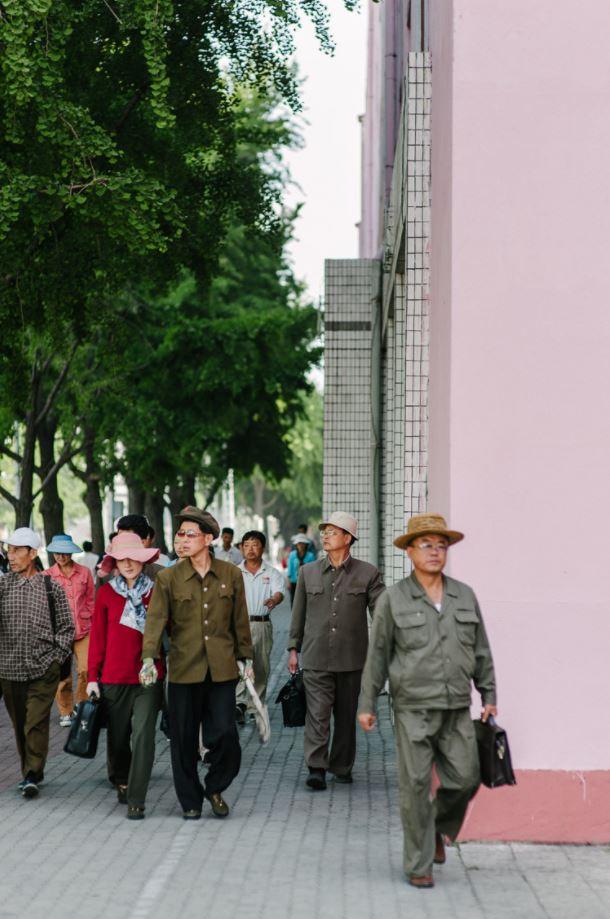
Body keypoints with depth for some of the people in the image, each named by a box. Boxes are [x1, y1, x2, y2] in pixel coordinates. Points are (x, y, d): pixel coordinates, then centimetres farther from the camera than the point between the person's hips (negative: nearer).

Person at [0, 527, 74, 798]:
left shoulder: (51, 587, 1)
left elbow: (66, 626, 6)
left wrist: (57, 656, 0)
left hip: (43, 668, -2)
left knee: (36, 724, -9)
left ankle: (32, 775, -5)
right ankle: (31, 772, 23)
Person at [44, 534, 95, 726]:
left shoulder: (84, 572, 3)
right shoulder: (47, 575, 1)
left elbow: (91, 600, 10)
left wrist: (92, 622, 6)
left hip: (83, 630, 0)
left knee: (86, 671, -7)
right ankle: (65, 712, 17)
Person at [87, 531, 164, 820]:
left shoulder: (156, 591, 2)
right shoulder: (106, 593, 3)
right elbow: (98, 637, 5)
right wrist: (93, 677, 3)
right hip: (114, 677, 1)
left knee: (143, 735, -11)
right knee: (118, 737, 12)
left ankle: (136, 801, -7)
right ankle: (122, 781, 40)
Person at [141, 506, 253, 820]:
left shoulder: (231, 575, 4)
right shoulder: (168, 578, 0)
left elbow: (240, 620, 12)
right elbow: (155, 619, -10)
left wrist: (246, 657, 13)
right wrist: (148, 658, -22)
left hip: (222, 669, 0)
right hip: (183, 668, 0)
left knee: (225, 733, -6)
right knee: (184, 739, 5)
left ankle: (215, 788, 20)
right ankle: (190, 801, 21)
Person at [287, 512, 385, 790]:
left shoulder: (367, 574, 0)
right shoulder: (308, 572, 7)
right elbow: (298, 614, 14)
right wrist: (294, 648, 12)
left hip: (351, 659, 0)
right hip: (316, 658, 0)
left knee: (346, 715, 10)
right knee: (317, 713, -10)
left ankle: (342, 766, 24)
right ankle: (316, 769, -12)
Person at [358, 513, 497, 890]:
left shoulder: (465, 596, 9)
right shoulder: (393, 600, -1)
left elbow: (481, 650, 14)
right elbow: (377, 654, 2)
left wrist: (489, 695, 11)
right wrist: (367, 704, 1)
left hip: (457, 710, 3)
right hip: (413, 708, -3)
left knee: (465, 778, 0)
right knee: (416, 784, -3)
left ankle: (438, 827, 30)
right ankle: (419, 864, 8)